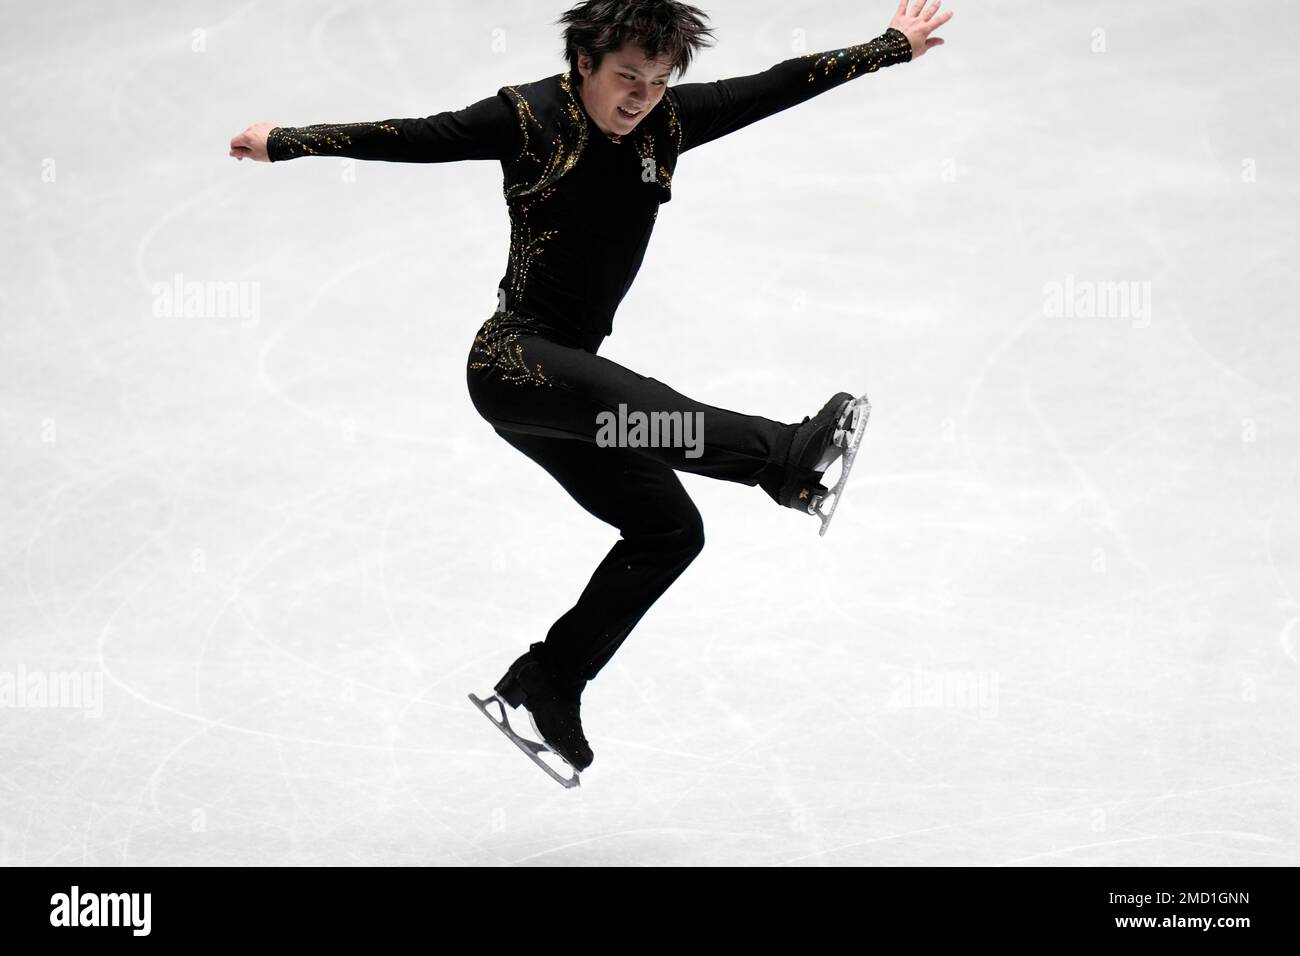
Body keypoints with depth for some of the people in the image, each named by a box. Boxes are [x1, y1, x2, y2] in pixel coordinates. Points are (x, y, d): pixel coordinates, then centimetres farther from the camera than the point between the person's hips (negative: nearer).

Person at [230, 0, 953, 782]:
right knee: (635, 403, -33)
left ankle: (546, 682, 7)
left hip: (568, 369, 8)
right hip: (512, 359, -8)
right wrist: (289, 143, -19)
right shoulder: (528, 118, -11)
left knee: (669, 528, 4)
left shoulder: (666, 122, 4)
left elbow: (778, 87, 9)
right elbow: (410, 139, -13)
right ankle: (786, 456, -59)